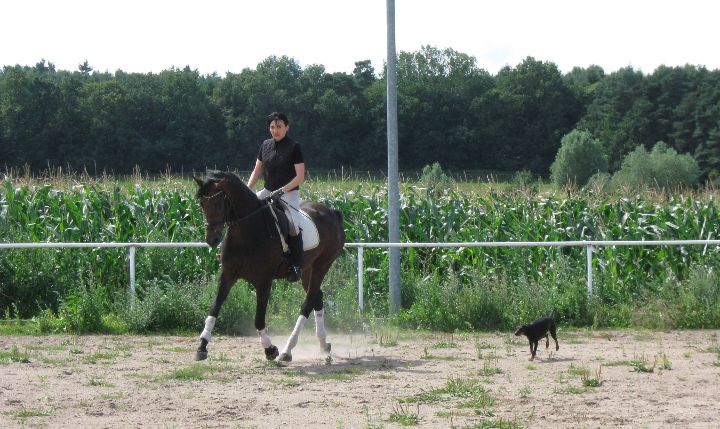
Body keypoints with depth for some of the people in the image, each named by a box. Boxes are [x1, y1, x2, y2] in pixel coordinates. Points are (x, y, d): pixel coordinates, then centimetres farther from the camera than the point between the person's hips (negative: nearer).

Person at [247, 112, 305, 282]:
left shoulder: (294, 148, -6)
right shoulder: (265, 145, 9)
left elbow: (300, 177, -10)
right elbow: (257, 171, 15)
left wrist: (282, 190, -19)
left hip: (289, 193, -6)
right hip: (268, 192, 6)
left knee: (293, 224, -28)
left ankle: (297, 266, -21)